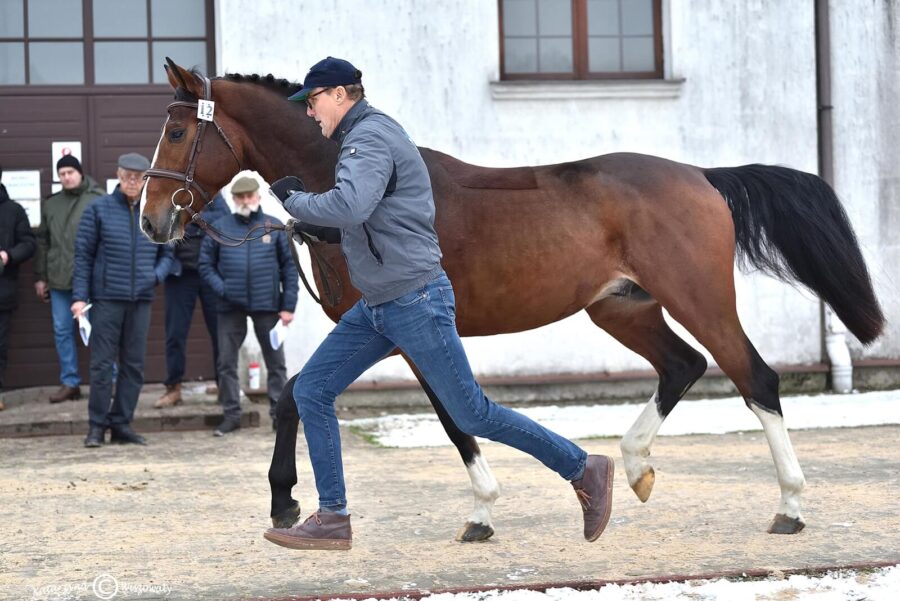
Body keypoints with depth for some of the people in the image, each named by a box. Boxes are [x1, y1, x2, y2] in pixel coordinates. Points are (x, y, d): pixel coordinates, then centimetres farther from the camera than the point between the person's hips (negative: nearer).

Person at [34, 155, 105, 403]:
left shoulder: (99, 199, -3)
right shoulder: (50, 204, 13)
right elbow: (42, 242, 17)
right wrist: (40, 277, 14)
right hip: (59, 280, 5)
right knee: (62, 331, 6)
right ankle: (70, 383, 14)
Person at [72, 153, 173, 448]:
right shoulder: (98, 210, 0)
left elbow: (166, 254, 16)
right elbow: (83, 255, 0)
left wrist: (157, 274, -5)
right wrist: (79, 296, -6)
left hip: (141, 300, 3)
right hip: (106, 299, -3)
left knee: (134, 365, 6)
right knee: (102, 364, -2)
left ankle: (122, 423, 14)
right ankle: (97, 426, 6)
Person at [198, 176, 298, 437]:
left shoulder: (275, 227, 3)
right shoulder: (220, 227, 3)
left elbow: (289, 267, 3)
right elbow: (206, 264, 6)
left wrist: (288, 305, -2)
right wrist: (220, 287, -10)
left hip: (267, 305, -1)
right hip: (230, 307, 1)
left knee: (275, 361, 5)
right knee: (226, 362, 3)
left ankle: (279, 413, 13)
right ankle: (231, 414, 13)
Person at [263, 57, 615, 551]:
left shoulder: (369, 137, -15)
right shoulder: (363, 136, 17)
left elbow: (349, 207, -33)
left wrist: (294, 200, -17)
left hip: (415, 302, -10)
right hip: (375, 307, 10)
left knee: (472, 415, -4)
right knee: (310, 390, 3)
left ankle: (582, 469, 11)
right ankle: (332, 519, 6)